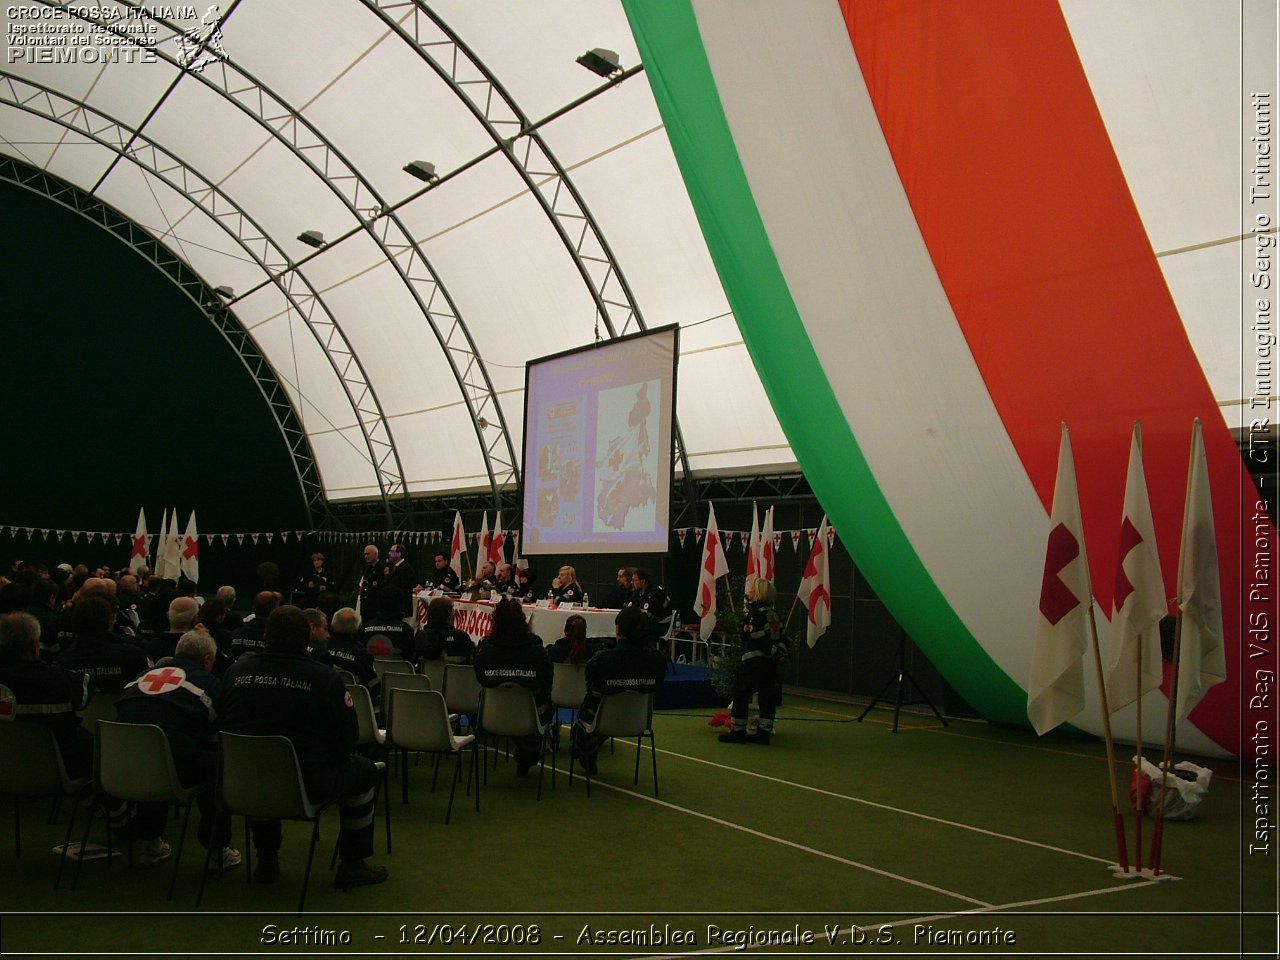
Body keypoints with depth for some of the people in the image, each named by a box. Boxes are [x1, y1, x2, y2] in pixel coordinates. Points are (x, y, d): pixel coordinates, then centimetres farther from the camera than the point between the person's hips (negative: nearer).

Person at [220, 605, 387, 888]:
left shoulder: (236, 672, -2)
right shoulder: (326, 678, -12)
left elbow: (222, 725, 11)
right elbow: (349, 738, -6)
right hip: (307, 785, -4)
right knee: (364, 770, 20)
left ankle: (266, 860, 42)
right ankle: (352, 865, 24)